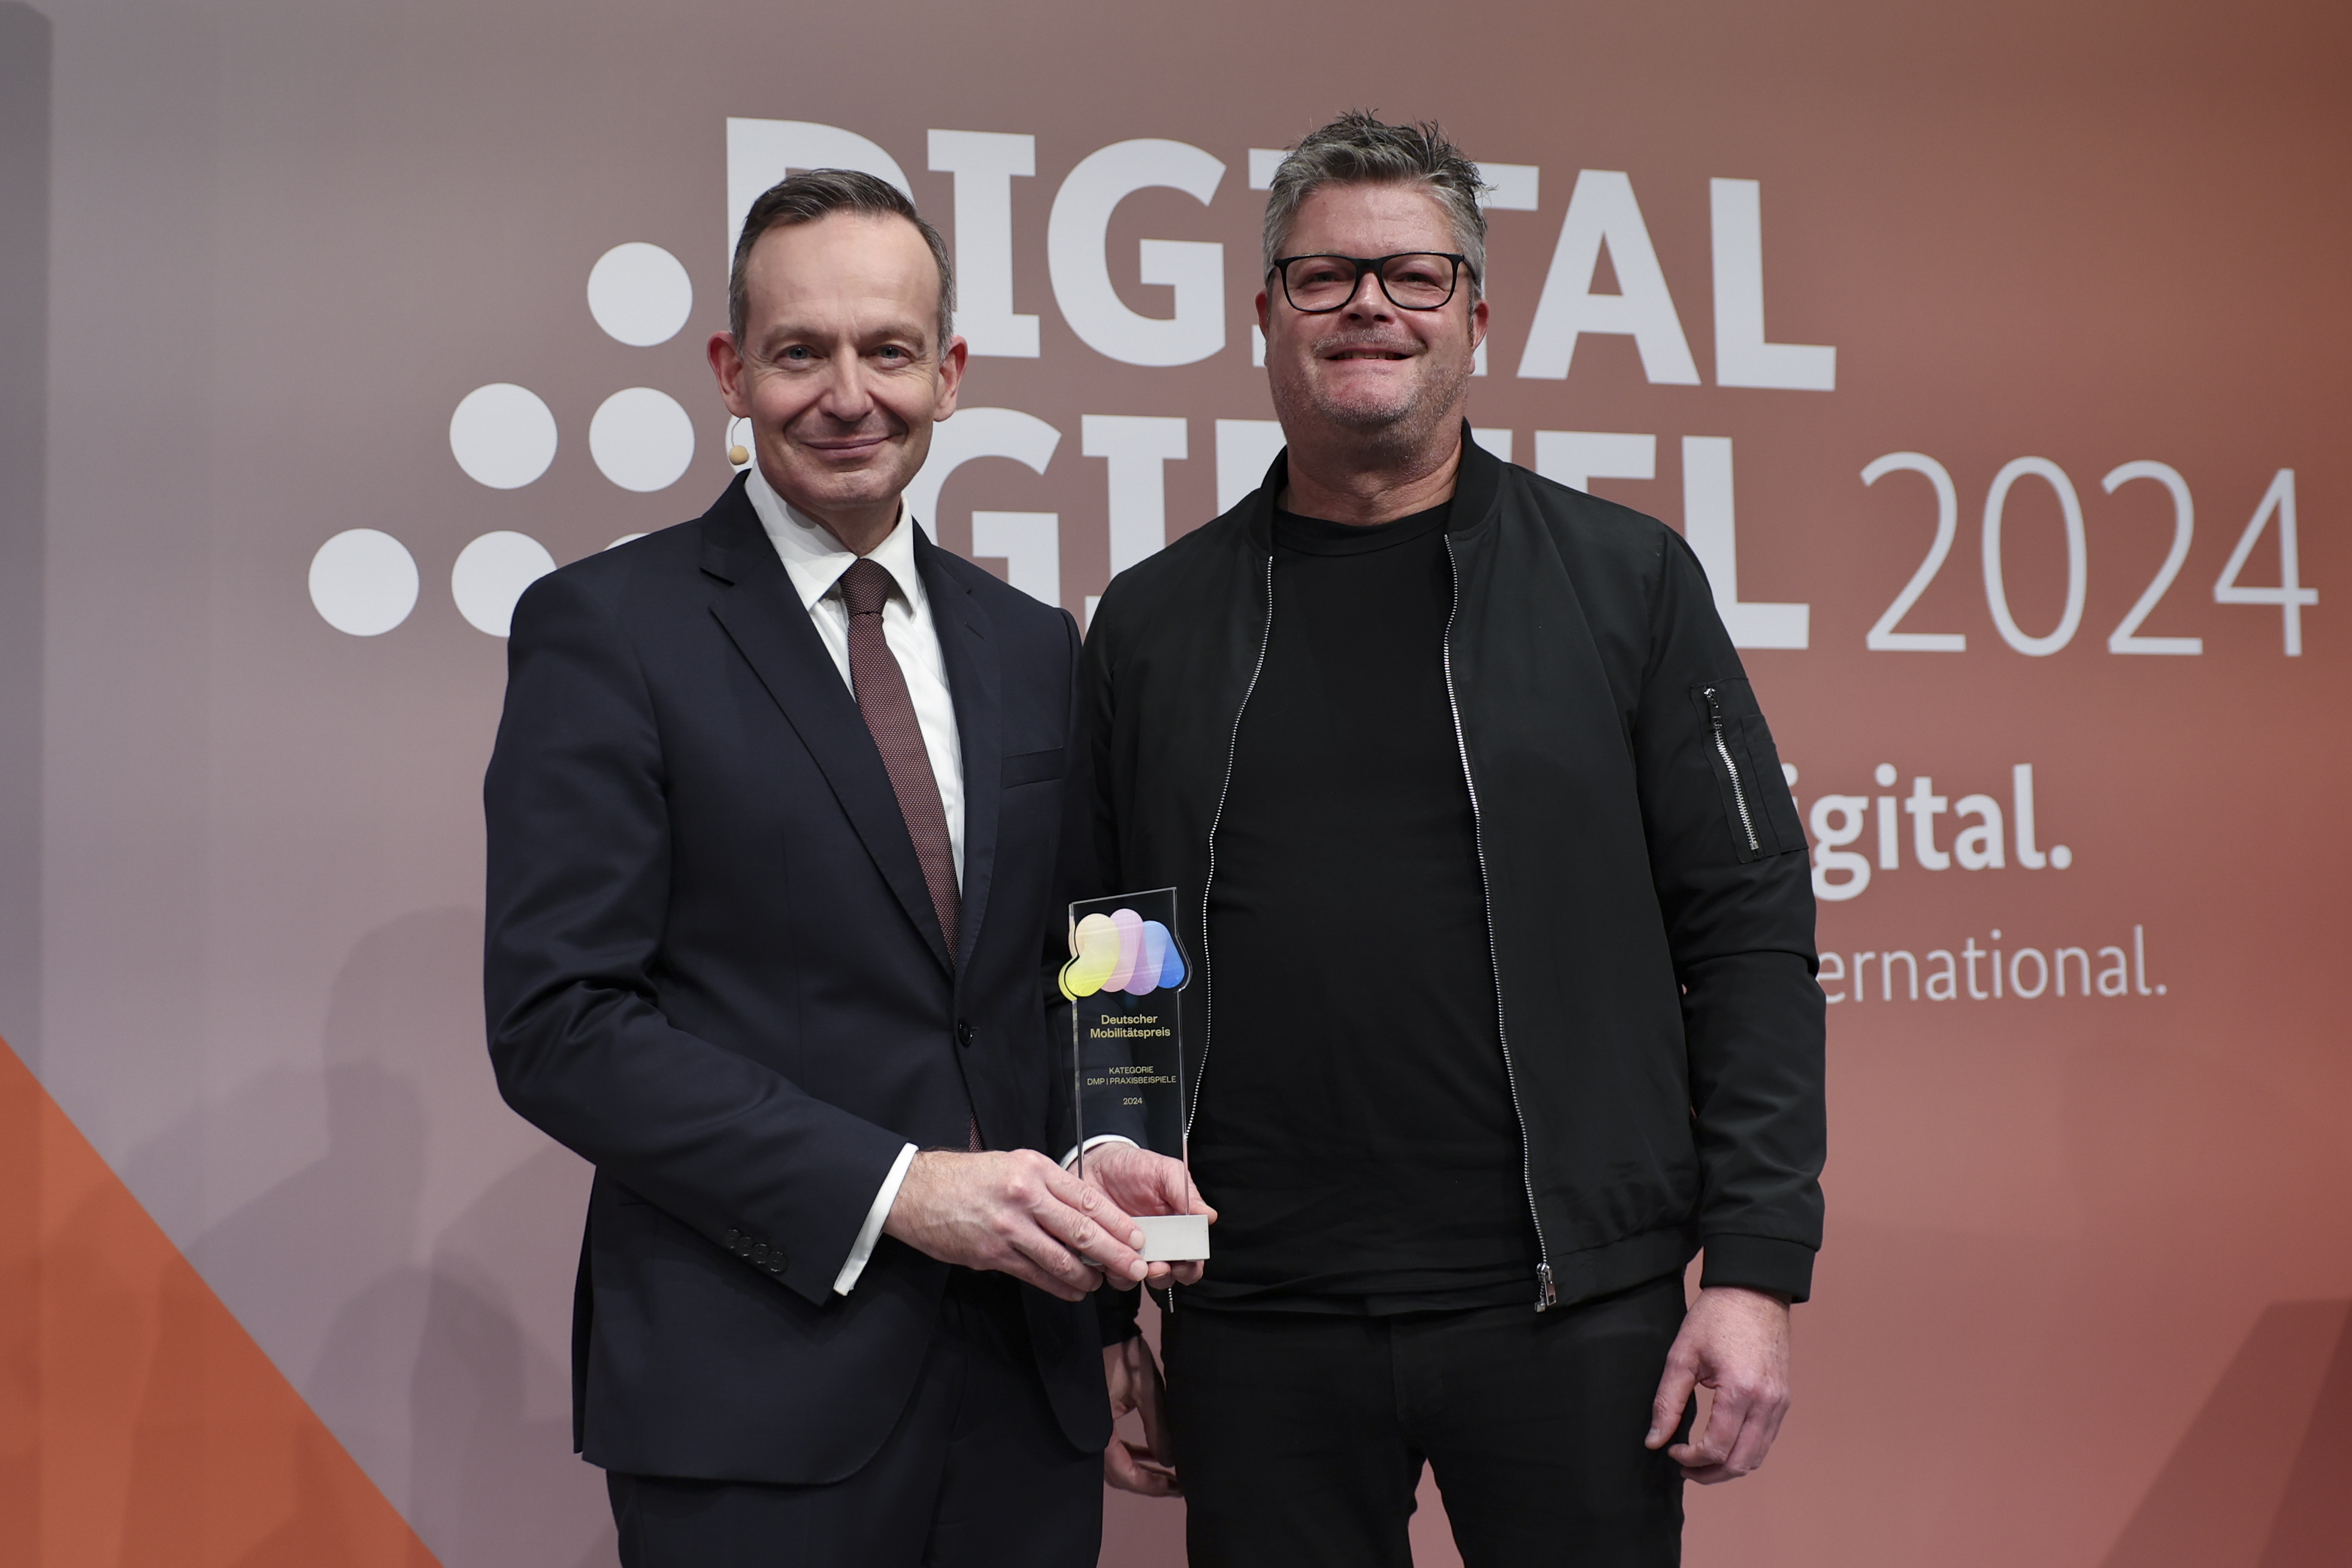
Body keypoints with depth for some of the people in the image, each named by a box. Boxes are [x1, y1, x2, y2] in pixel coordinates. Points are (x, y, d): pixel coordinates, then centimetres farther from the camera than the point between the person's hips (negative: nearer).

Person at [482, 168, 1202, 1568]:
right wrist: (894, 1188, -18)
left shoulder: (1032, 648, 11)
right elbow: (559, 1024, -12)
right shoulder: (606, 629, -5)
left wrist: (1096, 1165, -4)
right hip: (756, 1401, -5)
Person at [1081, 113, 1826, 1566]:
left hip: (1573, 1312, -1)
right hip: (1257, 1333, 1)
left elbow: (1750, 932, 0)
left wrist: (1757, 1267, -7)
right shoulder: (1153, 622, 7)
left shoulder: (1627, 580, 3)